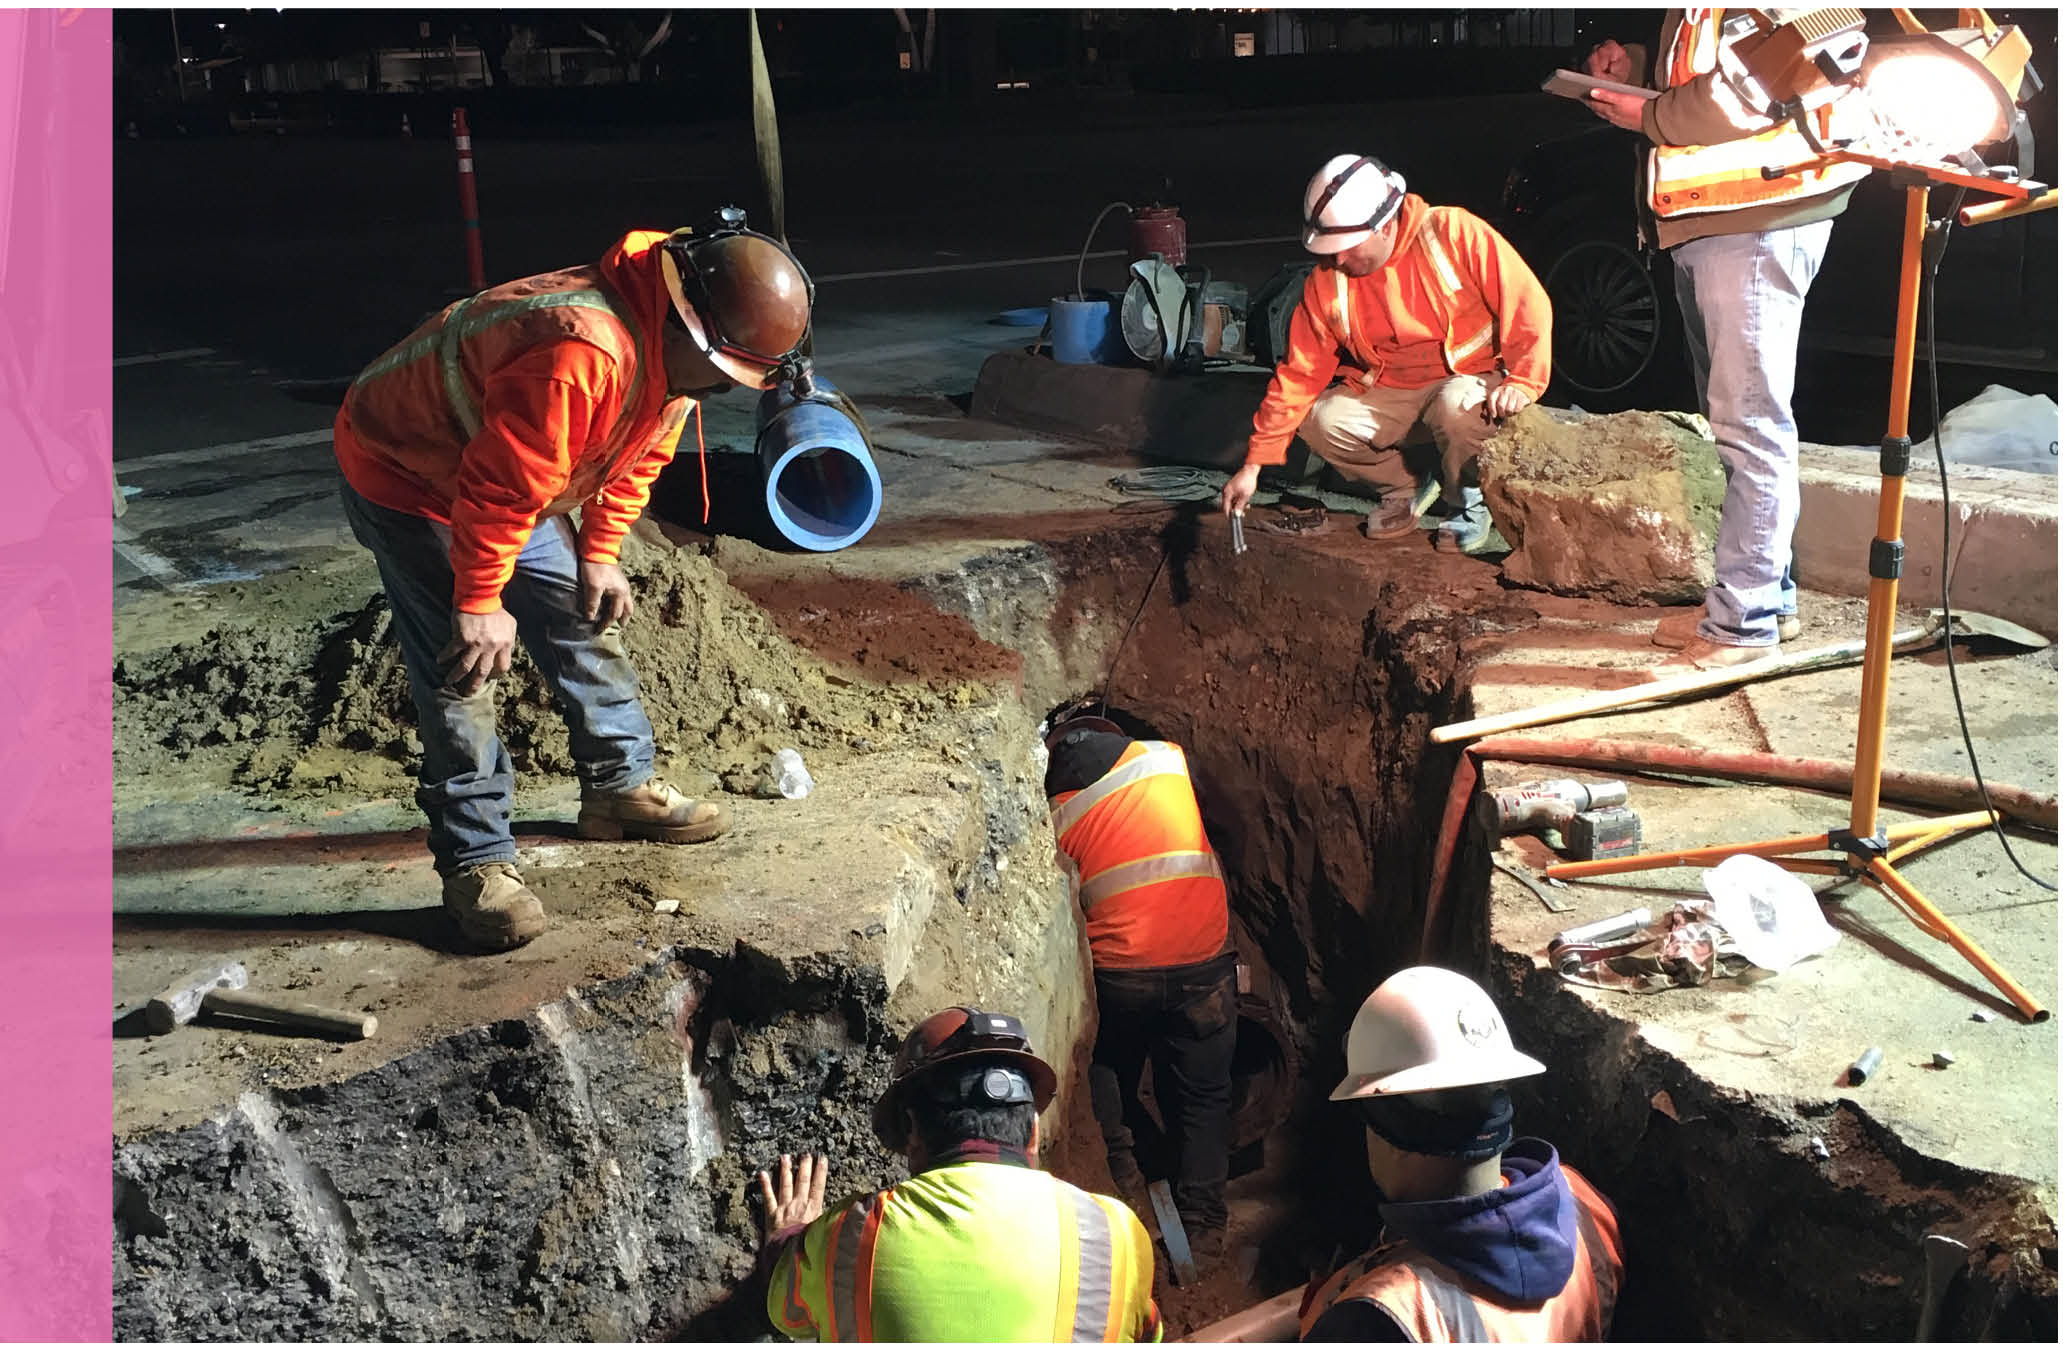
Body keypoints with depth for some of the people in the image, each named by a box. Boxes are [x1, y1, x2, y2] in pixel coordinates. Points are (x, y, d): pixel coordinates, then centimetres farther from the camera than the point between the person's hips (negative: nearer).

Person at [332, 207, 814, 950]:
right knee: (461, 667, -11)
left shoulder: (674, 349, -10)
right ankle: (476, 861, -2)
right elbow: (498, 485, -35)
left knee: (585, 619, 10)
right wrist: (478, 603, -25)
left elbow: (637, 457, 6)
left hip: (497, 478, 9)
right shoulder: (582, 353, -41)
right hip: (404, 473, -9)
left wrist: (599, 555, 2)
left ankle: (621, 787, 26)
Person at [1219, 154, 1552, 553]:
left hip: (1470, 378, -4)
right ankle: (1402, 489, 5)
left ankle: (1469, 505, -7)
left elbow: (1527, 304, -16)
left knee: (1458, 407, -38)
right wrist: (1254, 464, -9)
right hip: (1388, 393, 4)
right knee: (1323, 421, -22)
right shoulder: (1326, 283, -7)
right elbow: (1299, 374, -5)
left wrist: (1522, 381, -26)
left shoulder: (1454, 234, -18)